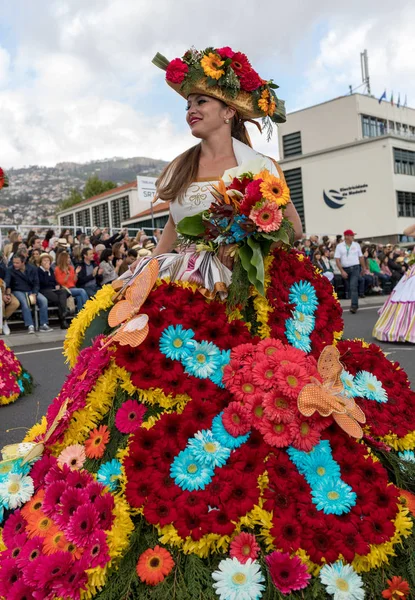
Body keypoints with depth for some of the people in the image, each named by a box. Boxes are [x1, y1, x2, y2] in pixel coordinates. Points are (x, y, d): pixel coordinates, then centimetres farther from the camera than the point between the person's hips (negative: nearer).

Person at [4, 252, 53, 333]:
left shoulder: (32, 269, 2)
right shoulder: (10, 270, -3)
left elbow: (36, 283, 2)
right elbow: (6, 282, -15)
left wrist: (34, 294, -14)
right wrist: (8, 288, -37)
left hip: (31, 291, 3)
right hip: (18, 291, -3)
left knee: (44, 300, -24)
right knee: (24, 302, -36)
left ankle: (43, 324, -23)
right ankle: (30, 326, -38)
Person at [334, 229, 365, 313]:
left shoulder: (356, 245, 6)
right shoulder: (339, 246, 0)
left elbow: (361, 257, 12)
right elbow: (337, 259, -4)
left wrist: (364, 268, 12)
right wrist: (342, 271, -11)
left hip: (355, 268, -1)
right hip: (345, 269, 1)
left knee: (353, 287, -15)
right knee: (350, 288, 8)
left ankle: (354, 306, -20)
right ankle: (355, 305, 20)